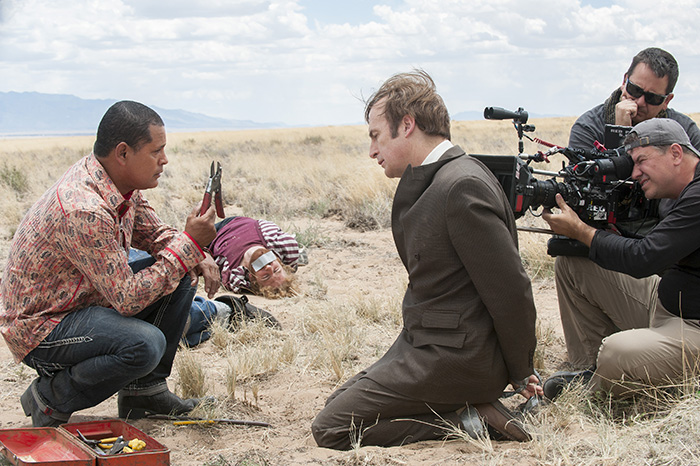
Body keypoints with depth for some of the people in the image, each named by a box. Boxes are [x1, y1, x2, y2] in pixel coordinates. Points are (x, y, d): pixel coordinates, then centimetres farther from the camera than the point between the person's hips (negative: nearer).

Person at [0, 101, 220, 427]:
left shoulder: (120, 181, -4)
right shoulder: (84, 210, -33)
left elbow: (154, 233, 13)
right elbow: (127, 299, -30)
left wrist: (199, 256, -9)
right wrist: (189, 243, -26)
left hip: (85, 300, 10)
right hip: (37, 327, -10)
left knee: (181, 276, 3)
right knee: (145, 344, -31)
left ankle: (145, 388, 13)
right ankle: (51, 399, -7)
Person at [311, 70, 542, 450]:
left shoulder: (463, 187, -22)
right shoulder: (427, 182, 11)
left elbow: (511, 290, -18)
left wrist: (520, 374, -8)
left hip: (452, 356, -10)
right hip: (421, 343, 10)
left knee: (329, 429, -11)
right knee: (336, 403, 15)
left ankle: (465, 421, -7)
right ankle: (468, 406, 8)